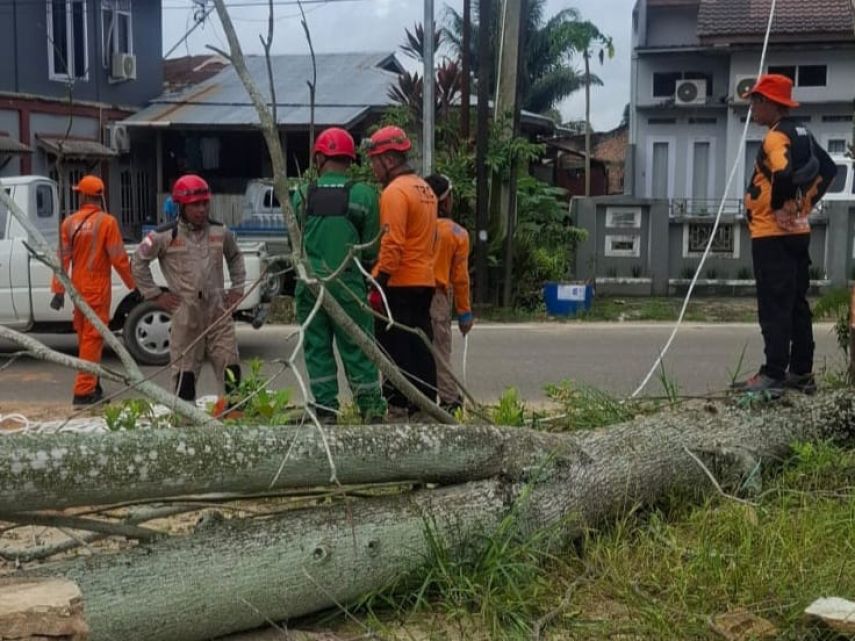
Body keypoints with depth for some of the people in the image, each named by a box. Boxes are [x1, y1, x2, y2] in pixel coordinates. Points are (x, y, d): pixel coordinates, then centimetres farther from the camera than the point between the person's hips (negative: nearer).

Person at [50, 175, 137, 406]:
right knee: (93, 338, -2)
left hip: (78, 287, 5)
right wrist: (133, 284, -1)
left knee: (84, 336, 17)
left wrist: (58, 290, 3)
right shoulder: (107, 222, -12)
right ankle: (84, 391, -5)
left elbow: (63, 258, 0)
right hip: (98, 288, -5)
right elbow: (118, 258, -12)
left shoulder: (69, 223, 0)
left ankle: (91, 384, 29)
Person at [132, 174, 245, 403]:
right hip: (185, 314, -3)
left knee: (231, 370, 0)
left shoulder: (221, 232, 8)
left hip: (218, 310, 3)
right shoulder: (165, 235, -4)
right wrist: (155, 295, 2)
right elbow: (138, 262, 6)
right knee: (185, 374, 1)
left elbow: (235, 257, 26)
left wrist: (237, 288, 15)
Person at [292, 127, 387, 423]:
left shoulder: (302, 196, -2)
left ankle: (325, 411, 10)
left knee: (317, 349, 9)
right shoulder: (363, 194, -6)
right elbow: (371, 248, -2)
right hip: (349, 284, -1)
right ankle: (372, 409, 9)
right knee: (357, 349, 7)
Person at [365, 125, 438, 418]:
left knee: (395, 346, -3)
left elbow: (392, 244, -21)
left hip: (400, 284, -9)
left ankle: (399, 404, -2)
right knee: (420, 345, 12)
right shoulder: (424, 189, 16)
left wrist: (379, 282, -19)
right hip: (424, 281, 9)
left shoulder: (395, 192, -13)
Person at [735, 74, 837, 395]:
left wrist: (778, 206, -18)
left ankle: (773, 376, -5)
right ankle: (801, 372, 18)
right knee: (797, 304, 13)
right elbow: (827, 169, 22)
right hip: (798, 232, 9)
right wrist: (807, 202, 16)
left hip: (773, 235, -9)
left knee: (774, 307, -7)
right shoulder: (801, 133, 13)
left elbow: (784, 175, -33)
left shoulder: (776, 137, -16)